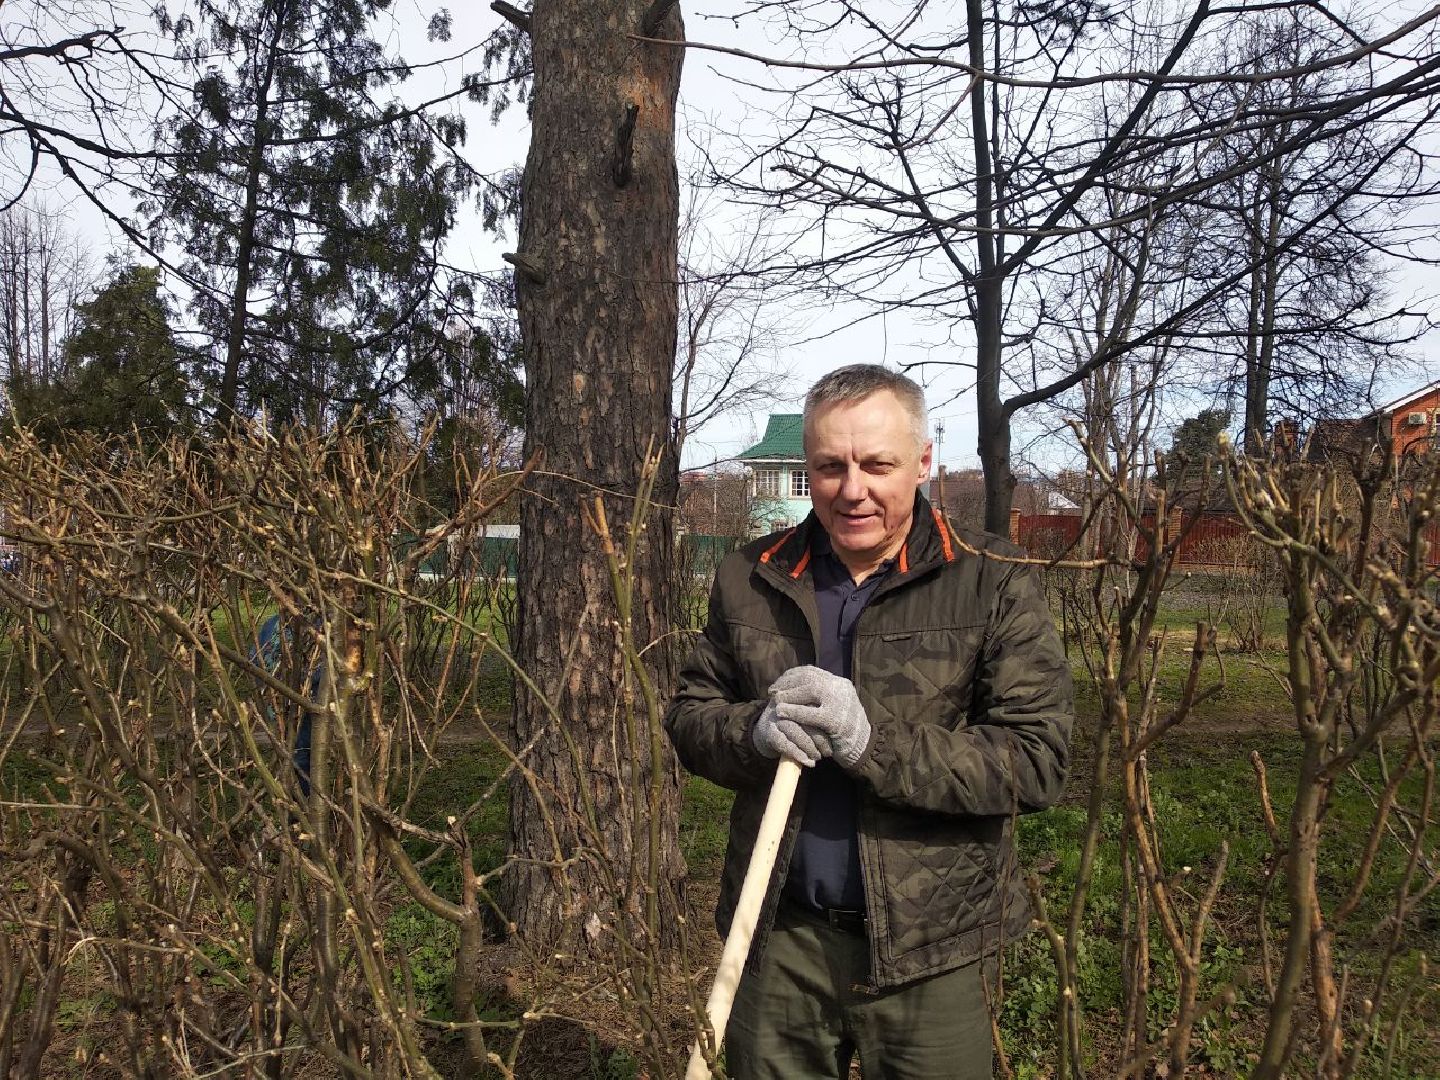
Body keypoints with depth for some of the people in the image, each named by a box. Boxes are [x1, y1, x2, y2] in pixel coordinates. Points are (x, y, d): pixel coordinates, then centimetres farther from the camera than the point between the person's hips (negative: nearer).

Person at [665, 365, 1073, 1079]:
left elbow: (1037, 760, -14)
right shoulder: (751, 579, 2)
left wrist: (874, 740, -25)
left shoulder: (993, 586, -9)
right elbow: (688, 716, 5)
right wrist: (757, 729, -17)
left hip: (927, 947, -2)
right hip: (778, 933, 3)